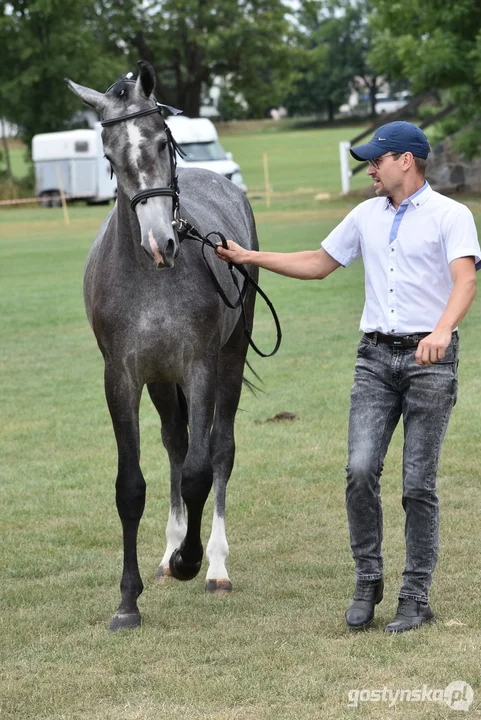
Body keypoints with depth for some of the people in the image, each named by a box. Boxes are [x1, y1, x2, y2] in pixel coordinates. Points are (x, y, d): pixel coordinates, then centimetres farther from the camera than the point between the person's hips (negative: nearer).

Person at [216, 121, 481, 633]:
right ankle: (367, 580, 6)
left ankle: (416, 598, 7)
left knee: (418, 483, -1)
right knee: (360, 470, -9)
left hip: (429, 360, -4)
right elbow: (318, 264, 23)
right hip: (376, 357, 5)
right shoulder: (366, 216, 13)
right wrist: (250, 257, 15)